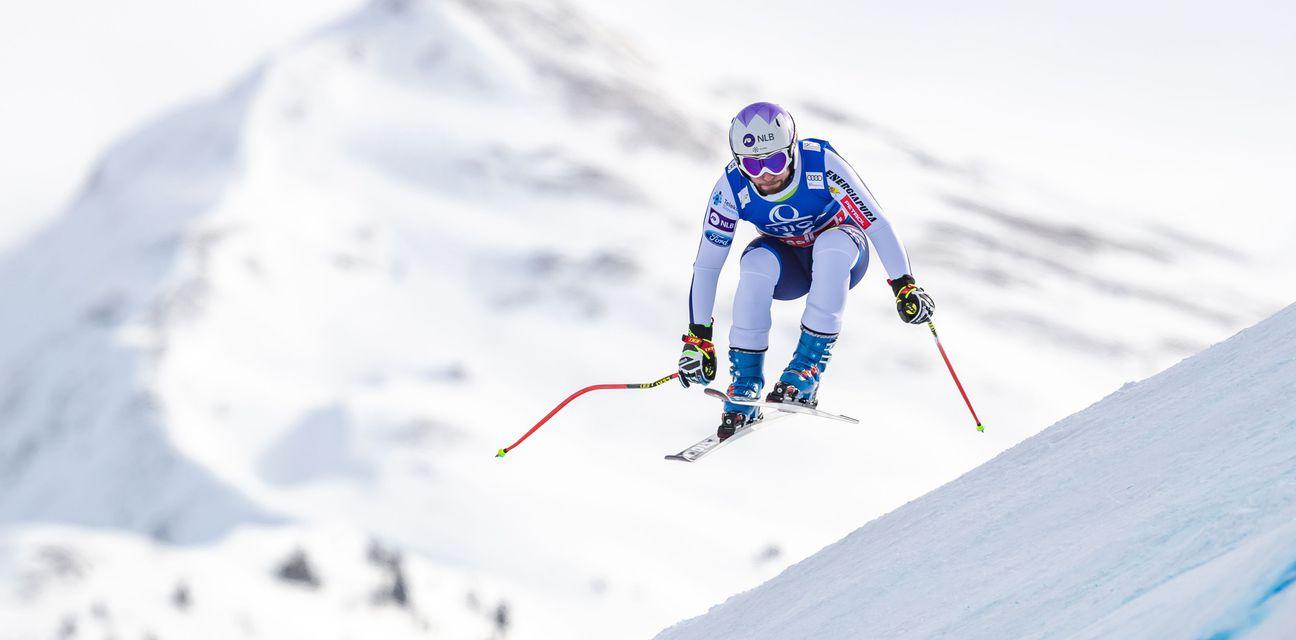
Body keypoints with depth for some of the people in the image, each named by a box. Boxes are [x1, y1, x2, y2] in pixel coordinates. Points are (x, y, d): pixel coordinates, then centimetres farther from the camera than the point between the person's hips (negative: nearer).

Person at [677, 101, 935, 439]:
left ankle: (807, 369, -32)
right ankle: (744, 387, -24)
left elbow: (875, 222, -25)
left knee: (831, 244, -36)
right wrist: (698, 337, -20)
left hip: (840, 259, -1)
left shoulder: (822, 164, -30)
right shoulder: (731, 189, -24)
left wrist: (905, 285, -29)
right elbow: (706, 264, -18)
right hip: (789, 265, 1)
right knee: (757, 263, -33)